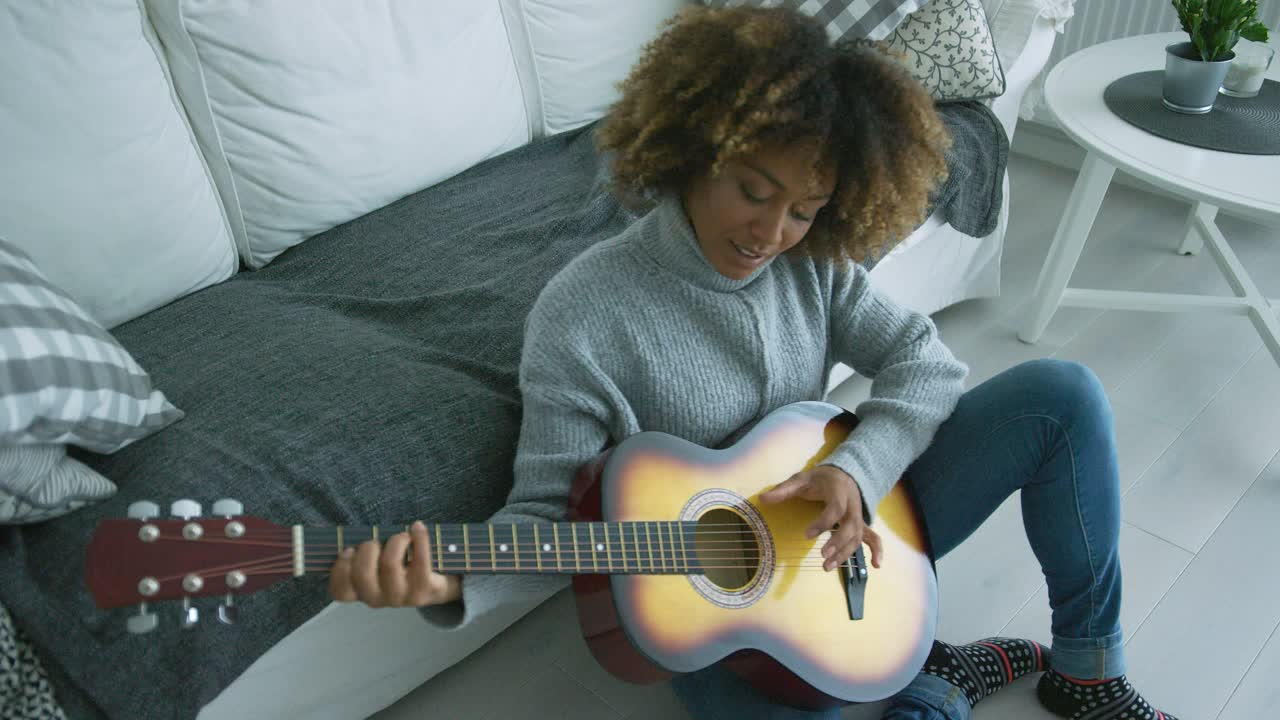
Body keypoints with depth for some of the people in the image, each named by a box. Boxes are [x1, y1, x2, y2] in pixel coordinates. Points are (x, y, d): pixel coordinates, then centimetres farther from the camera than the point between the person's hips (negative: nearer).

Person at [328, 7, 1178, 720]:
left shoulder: (813, 264, -6)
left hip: (847, 533, 5)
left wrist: (858, 471, -22)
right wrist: (451, 587, -38)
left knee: (1062, 392, -6)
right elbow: (550, 512, -18)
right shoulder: (582, 316, -21)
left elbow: (929, 360, -4)